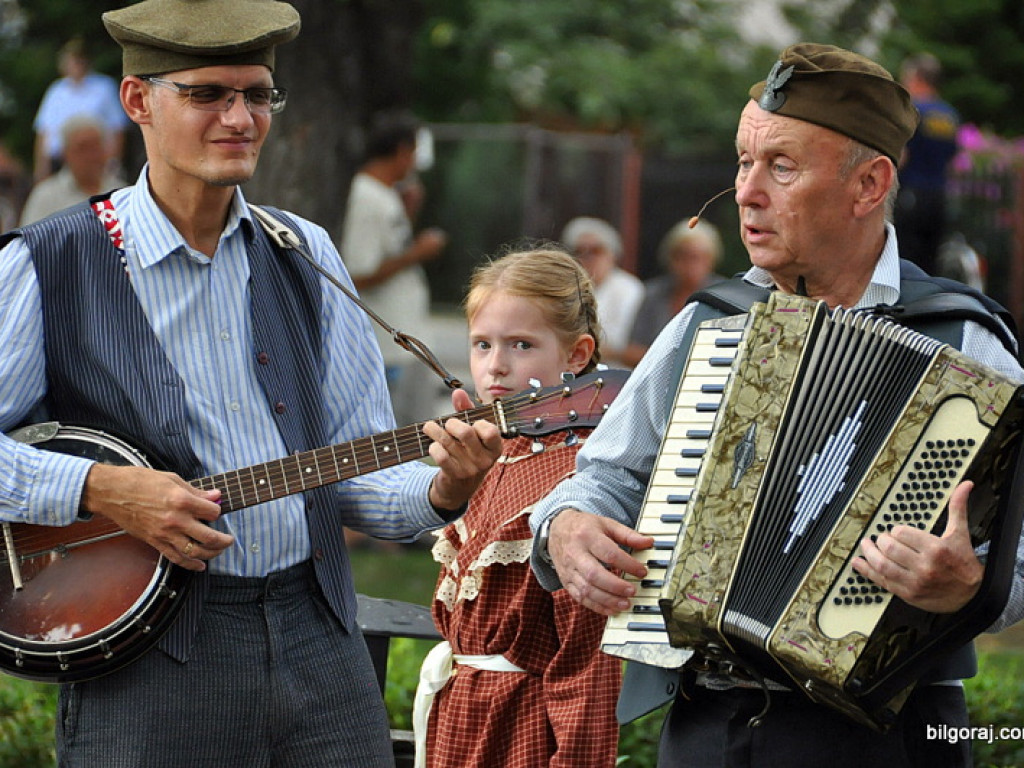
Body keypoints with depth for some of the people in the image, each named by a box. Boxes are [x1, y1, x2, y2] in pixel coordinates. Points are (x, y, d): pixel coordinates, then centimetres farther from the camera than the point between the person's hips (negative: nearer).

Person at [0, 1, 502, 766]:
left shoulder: (305, 257, 13)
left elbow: (353, 471, 11)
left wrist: (443, 489, -7)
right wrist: (98, 489, -17)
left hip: (319, 643, 4)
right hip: (145, 657, -4)